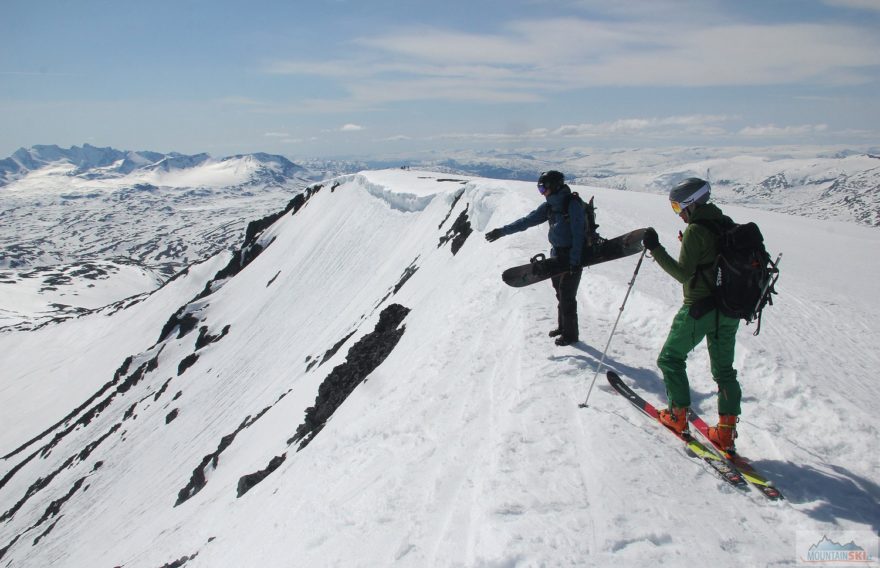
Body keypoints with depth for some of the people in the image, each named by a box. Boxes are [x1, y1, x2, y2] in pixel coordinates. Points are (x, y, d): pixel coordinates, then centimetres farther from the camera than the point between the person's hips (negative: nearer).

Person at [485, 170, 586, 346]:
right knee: (560, 293, 14)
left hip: (573, 256, -7)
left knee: (567, 296, -4)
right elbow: (528, 220, 9)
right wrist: (502, 231, 6)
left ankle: (570, 334, 8)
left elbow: (578, 233, -19)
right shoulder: (550, 205, 6)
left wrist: (575, 261, -22)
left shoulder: (573, 204, -17)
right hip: (557, 255, 7)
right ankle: (562, 327, 28)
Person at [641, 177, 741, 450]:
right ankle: (726, 431, 17)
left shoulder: (696, 230, -17)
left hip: (699, 308, -7)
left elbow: (684, 274, -19)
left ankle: (678, 415, 16)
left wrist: (655, 248, -17)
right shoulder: (727, 224, 7)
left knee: (670, 358, 12)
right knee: (724, 369, 15)